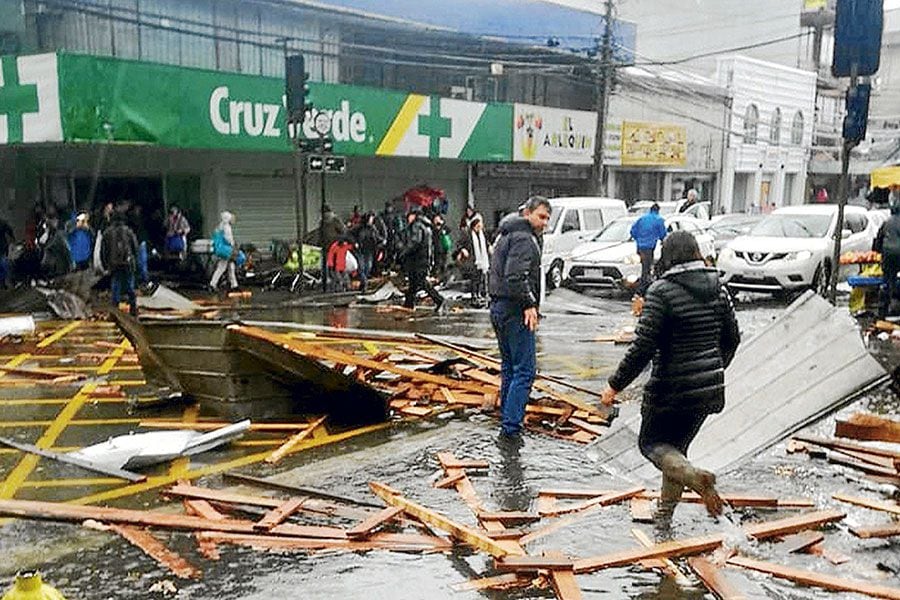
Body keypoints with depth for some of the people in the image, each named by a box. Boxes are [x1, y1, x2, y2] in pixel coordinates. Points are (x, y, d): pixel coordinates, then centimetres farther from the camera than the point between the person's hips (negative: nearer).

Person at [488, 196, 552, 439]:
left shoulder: (506, 235, 19)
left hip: (498, 307, 11)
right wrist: (529, 304, -20)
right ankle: (511, 426, -11)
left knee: (509, 367, 19)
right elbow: (515, 276, -26)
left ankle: (507, 417, 26)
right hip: (515, 311, -11)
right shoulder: (524, 239, -14)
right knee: (525, 370, -8)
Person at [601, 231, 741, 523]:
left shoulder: (661, 291, -15)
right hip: (709, 388, 7)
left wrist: (615, 385, -9)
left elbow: (643, 346, -19)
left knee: (651, 442, 11)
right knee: (677, 444, 20)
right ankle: (664, 515, 26)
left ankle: (695, 477, -16)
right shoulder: (717, 287, 4)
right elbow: (732, 338, 12)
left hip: (672, 388, -6)